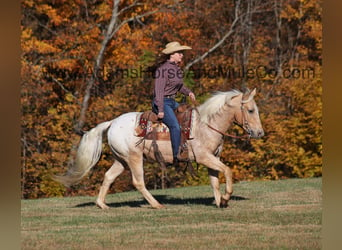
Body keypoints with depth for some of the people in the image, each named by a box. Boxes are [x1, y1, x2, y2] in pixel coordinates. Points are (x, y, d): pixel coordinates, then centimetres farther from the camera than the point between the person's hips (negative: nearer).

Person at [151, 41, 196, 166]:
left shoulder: (177, 68, 12)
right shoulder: (163, 69, -15)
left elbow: (180, 86, 25)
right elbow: (159, 90, -19)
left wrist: (188, 92, 4)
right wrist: (160, 110, -23)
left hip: (172, 102, 10)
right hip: (162, 102, -10)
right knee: (175, 126, -24)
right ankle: (176, 156, -21)